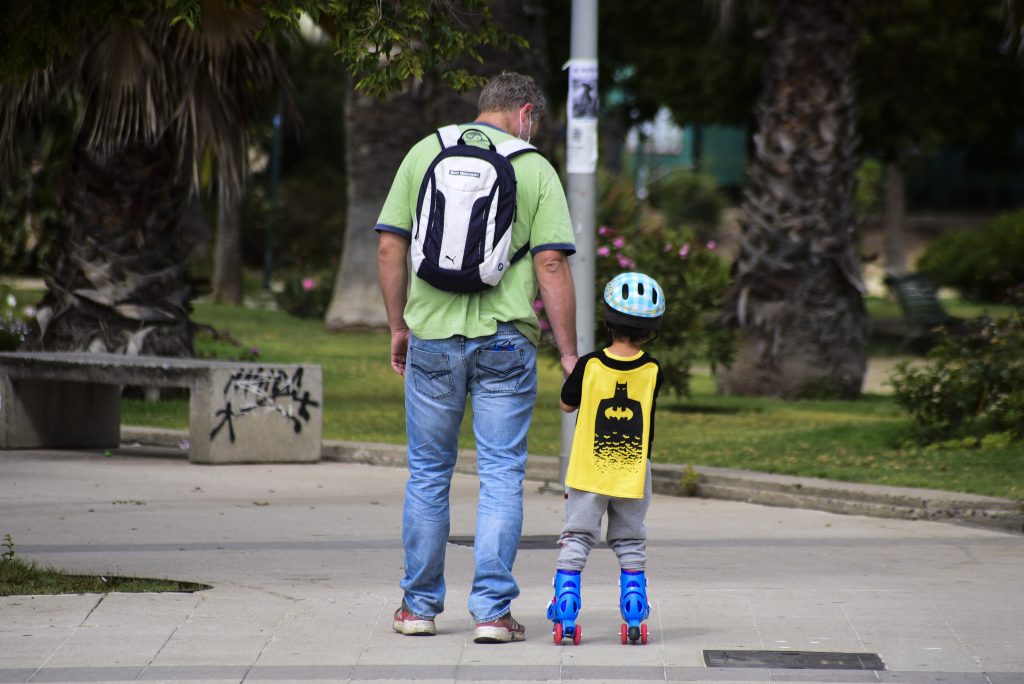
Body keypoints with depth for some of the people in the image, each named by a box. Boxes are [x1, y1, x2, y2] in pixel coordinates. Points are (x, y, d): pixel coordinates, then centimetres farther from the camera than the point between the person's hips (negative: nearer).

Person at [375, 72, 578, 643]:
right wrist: (568, 355, -3)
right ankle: (493, 611, -2)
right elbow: (551, 265, -7)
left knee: (428, 473, 13)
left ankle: (420, 605, 19)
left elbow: (391, 248, 4)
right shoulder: (534, 169, -2)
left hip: (432, 335, 2)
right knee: (502, 477, 3)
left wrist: (399, 327, 14)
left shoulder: (425, 153, 5)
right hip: (506, 339, -2)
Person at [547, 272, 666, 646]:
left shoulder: (590, 365, -10)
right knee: (631, 545, 14)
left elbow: (567, 404, 4)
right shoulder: (652, 371, -7)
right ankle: (634, 620, 8)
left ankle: (565, 616, -4)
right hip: (633, 475, 1)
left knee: (576, 541, 5)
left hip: (588, 474, -1)